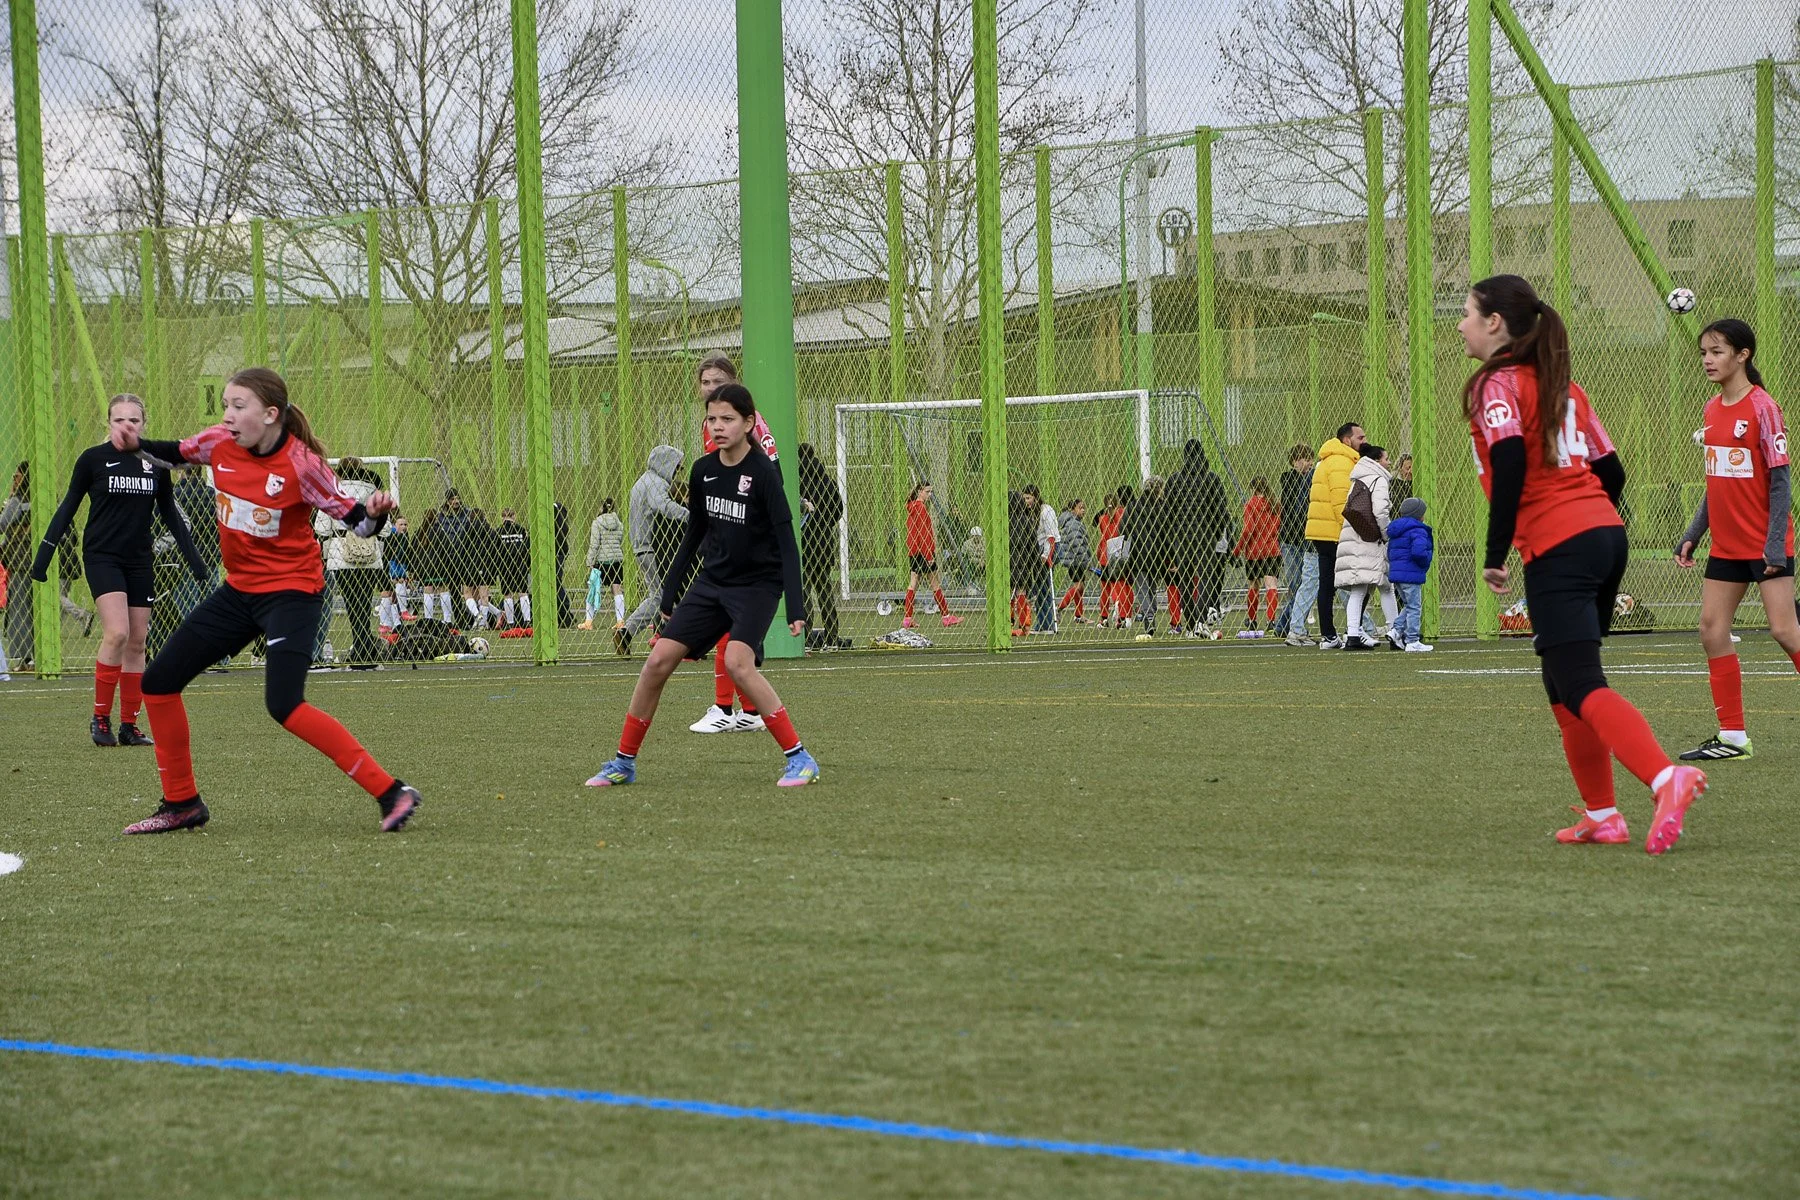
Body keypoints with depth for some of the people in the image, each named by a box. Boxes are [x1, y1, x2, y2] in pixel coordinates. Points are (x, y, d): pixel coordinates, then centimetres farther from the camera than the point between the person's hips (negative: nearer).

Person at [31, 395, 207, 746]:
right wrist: (44, 554, -2)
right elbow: (67, 508, 2)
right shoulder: (92, 459, -5)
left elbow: (170, 513, 14)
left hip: (140, 560, 4)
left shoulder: (156, 462, 3)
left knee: (136, 642, 3)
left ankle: (129, 725, 11)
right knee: (117, 633, -19)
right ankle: (100, 717, -6)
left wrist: (193, 557, 13)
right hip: (101, 556, -4)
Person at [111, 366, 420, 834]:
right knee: (159, 681, 8)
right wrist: (137, 445, -2)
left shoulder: (300, 463, -20)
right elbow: (175, 453, 17)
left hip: (291, 591, -7)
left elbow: (355, 520, -15)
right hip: (239, 589, 8)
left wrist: (375, 512, -37)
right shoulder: (219, 444, -4)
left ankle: (391, 793, -19)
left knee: (284, 706, -24)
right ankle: (181, 803, 23)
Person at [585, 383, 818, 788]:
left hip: (758, 583, -6)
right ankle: (624, 763, 11)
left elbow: (787, 542, -18)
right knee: (659, 659, -2)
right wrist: (668, 592, 17)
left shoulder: (763, 473, -16)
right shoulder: (702, 470, 1)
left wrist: (795, 607, -25)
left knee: (737, 661, -28)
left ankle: (799, 758, -19)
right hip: (711, 582, 6)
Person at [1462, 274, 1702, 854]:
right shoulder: (1561, 385, 19)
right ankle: (1601, 816, 16)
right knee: (1565, 681, 17)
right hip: (1607, 534, 8)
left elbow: (1510, 459, -20)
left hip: (1556, 550, -8)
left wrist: (1495, 554, -15)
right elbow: (1610, 470, 18)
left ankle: (1665, 777, -32)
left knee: (1578, 686, -12)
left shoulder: (1496, 383, -4)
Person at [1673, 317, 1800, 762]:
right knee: (1712, 630, 3)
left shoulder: (1762, 408, -12)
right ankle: (1732, 736, 9)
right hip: (1726, 545, 8)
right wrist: (1692, 535, 15)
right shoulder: (1713, 410, 9)